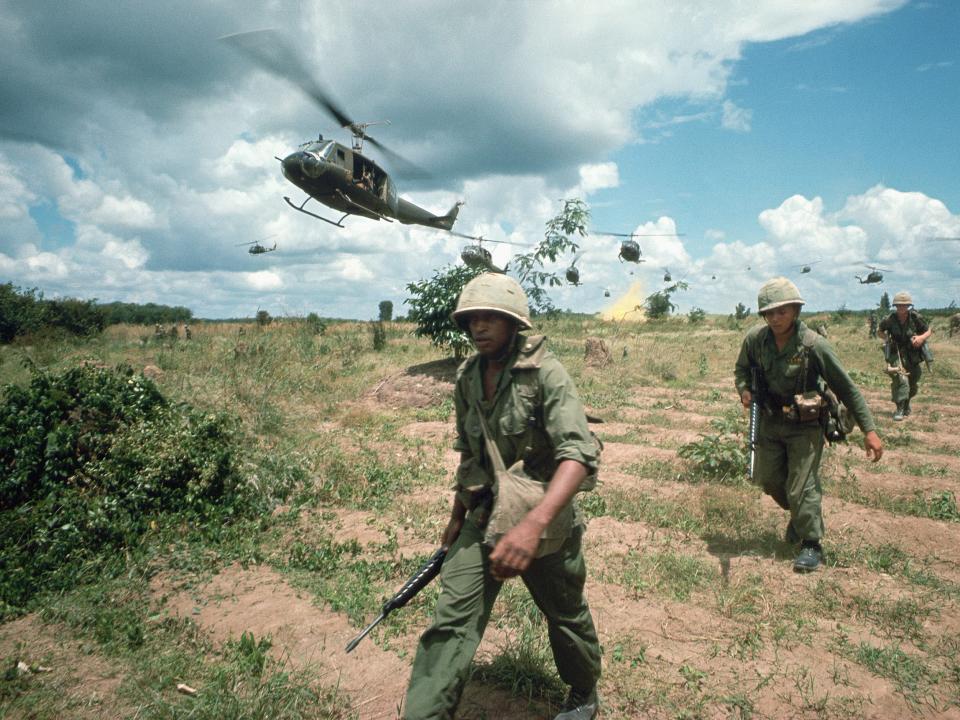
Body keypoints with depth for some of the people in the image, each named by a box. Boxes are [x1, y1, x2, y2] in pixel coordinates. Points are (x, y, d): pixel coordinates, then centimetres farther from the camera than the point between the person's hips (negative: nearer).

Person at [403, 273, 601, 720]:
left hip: (544, 519, -4)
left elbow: (580, 454, -31)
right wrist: (457, 515, 17)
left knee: (566, 616, 18)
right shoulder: (467, 377, 0)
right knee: (451, 621, -6)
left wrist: (534, 523, -44)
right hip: (483, 518, 4)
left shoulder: (545, 373, -20)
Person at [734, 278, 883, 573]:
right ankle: (798, 514, 45)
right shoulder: (755, 338, -12)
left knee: (801, 488, -4)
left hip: (805, 426, -4)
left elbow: (846, 388, -15)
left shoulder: (813, 345, -23)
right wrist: (744, 389, -13)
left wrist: (869, 430, -15)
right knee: (768, 480, 15)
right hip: (769, 421, 5)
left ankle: (812, 544, 17)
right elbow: (741, 368, 9)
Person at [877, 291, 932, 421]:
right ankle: (899, 410, -17)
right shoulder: (890, 319, -13)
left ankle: (906, 405, 41)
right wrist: (887, 339, -9)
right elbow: (879, 331, 8)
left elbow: (929, 331, 2)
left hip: (913, 355, 2)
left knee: (913, 383, 15)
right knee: (901, 379, -22)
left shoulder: (915, 317, -12)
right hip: (897, 354, -2)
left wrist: (921, 337, -19)